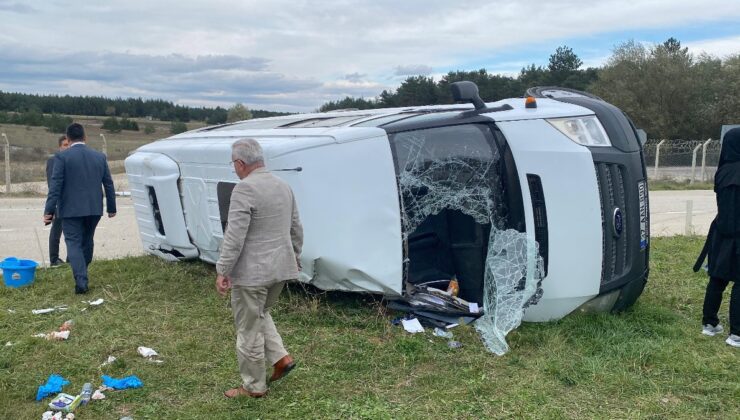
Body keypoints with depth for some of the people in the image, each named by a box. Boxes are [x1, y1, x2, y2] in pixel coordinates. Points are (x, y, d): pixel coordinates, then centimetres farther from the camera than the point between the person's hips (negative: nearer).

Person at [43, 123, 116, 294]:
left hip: (71, 209, -4)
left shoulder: (62, 157, -7)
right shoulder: (100, 156, 6)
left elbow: (55, 185, -12)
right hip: (94, 209, 4)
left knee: (74, 243, 0)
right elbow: (109, 184, 9)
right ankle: (82, 275, 30)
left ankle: (81, 281, -11)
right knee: (87, 241, 18)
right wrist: (111, 208, 17)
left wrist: (49, 210, -11)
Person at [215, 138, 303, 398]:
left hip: (252, 272, -8)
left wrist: (222, 271, -14)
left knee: (248, 329, 6)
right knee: (260, 314, 27)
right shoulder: (284, 186, 9)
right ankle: (281, 358, 19)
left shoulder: (244, 189, -16)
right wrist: (294, 257, 29)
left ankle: (254, 386, 17)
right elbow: (296, 229, 17)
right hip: (281, 268, 8)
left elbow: (234, 237, -20)